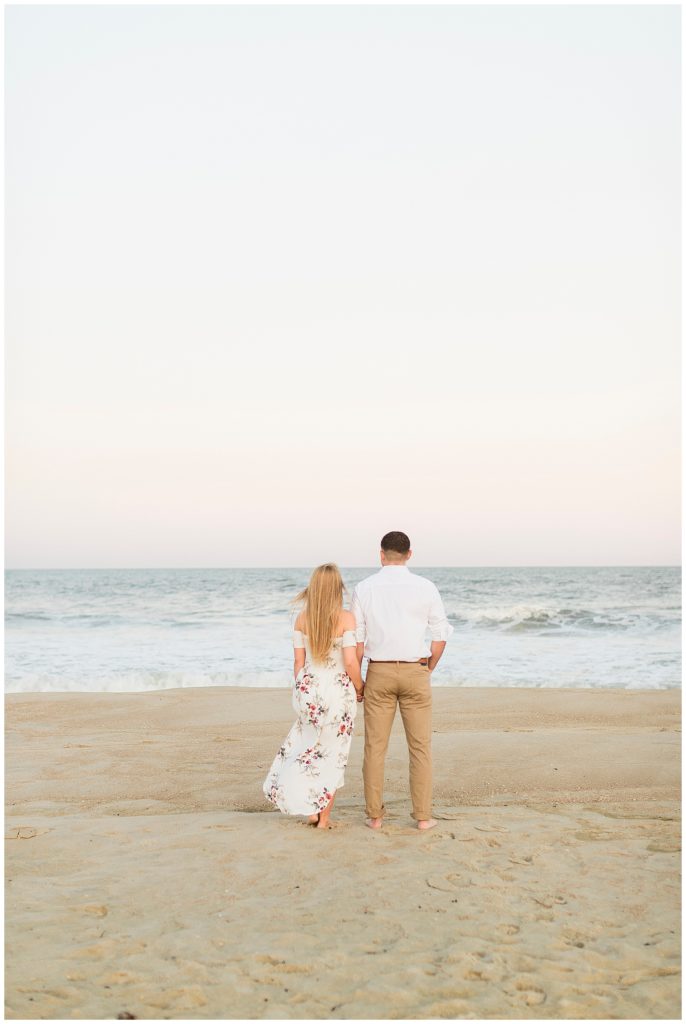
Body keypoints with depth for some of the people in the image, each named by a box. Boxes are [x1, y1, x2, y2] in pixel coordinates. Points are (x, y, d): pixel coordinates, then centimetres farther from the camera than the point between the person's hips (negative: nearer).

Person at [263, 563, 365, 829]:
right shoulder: (345, 618, -11)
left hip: (308, 689, 3)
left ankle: (312, 810, 19)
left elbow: (298, 661, 2)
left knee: (309, 747, 21)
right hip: (338, 691, -3)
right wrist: (359, 688, 1)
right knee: (333, 754, 9)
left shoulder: (302, 619, -1)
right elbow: (350, 662, -15)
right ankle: (324, 817, 15)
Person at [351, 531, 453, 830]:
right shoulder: (425, 587, -3)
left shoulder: (364, 588, -1)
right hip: (415, 671, 0)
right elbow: (440, 636, 0)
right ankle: (423, 816, 8)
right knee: (420, 746, 7)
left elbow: (357, 640, -1)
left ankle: (375, 815, 11)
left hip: (379, 672, 1)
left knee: (375, 746, 7)